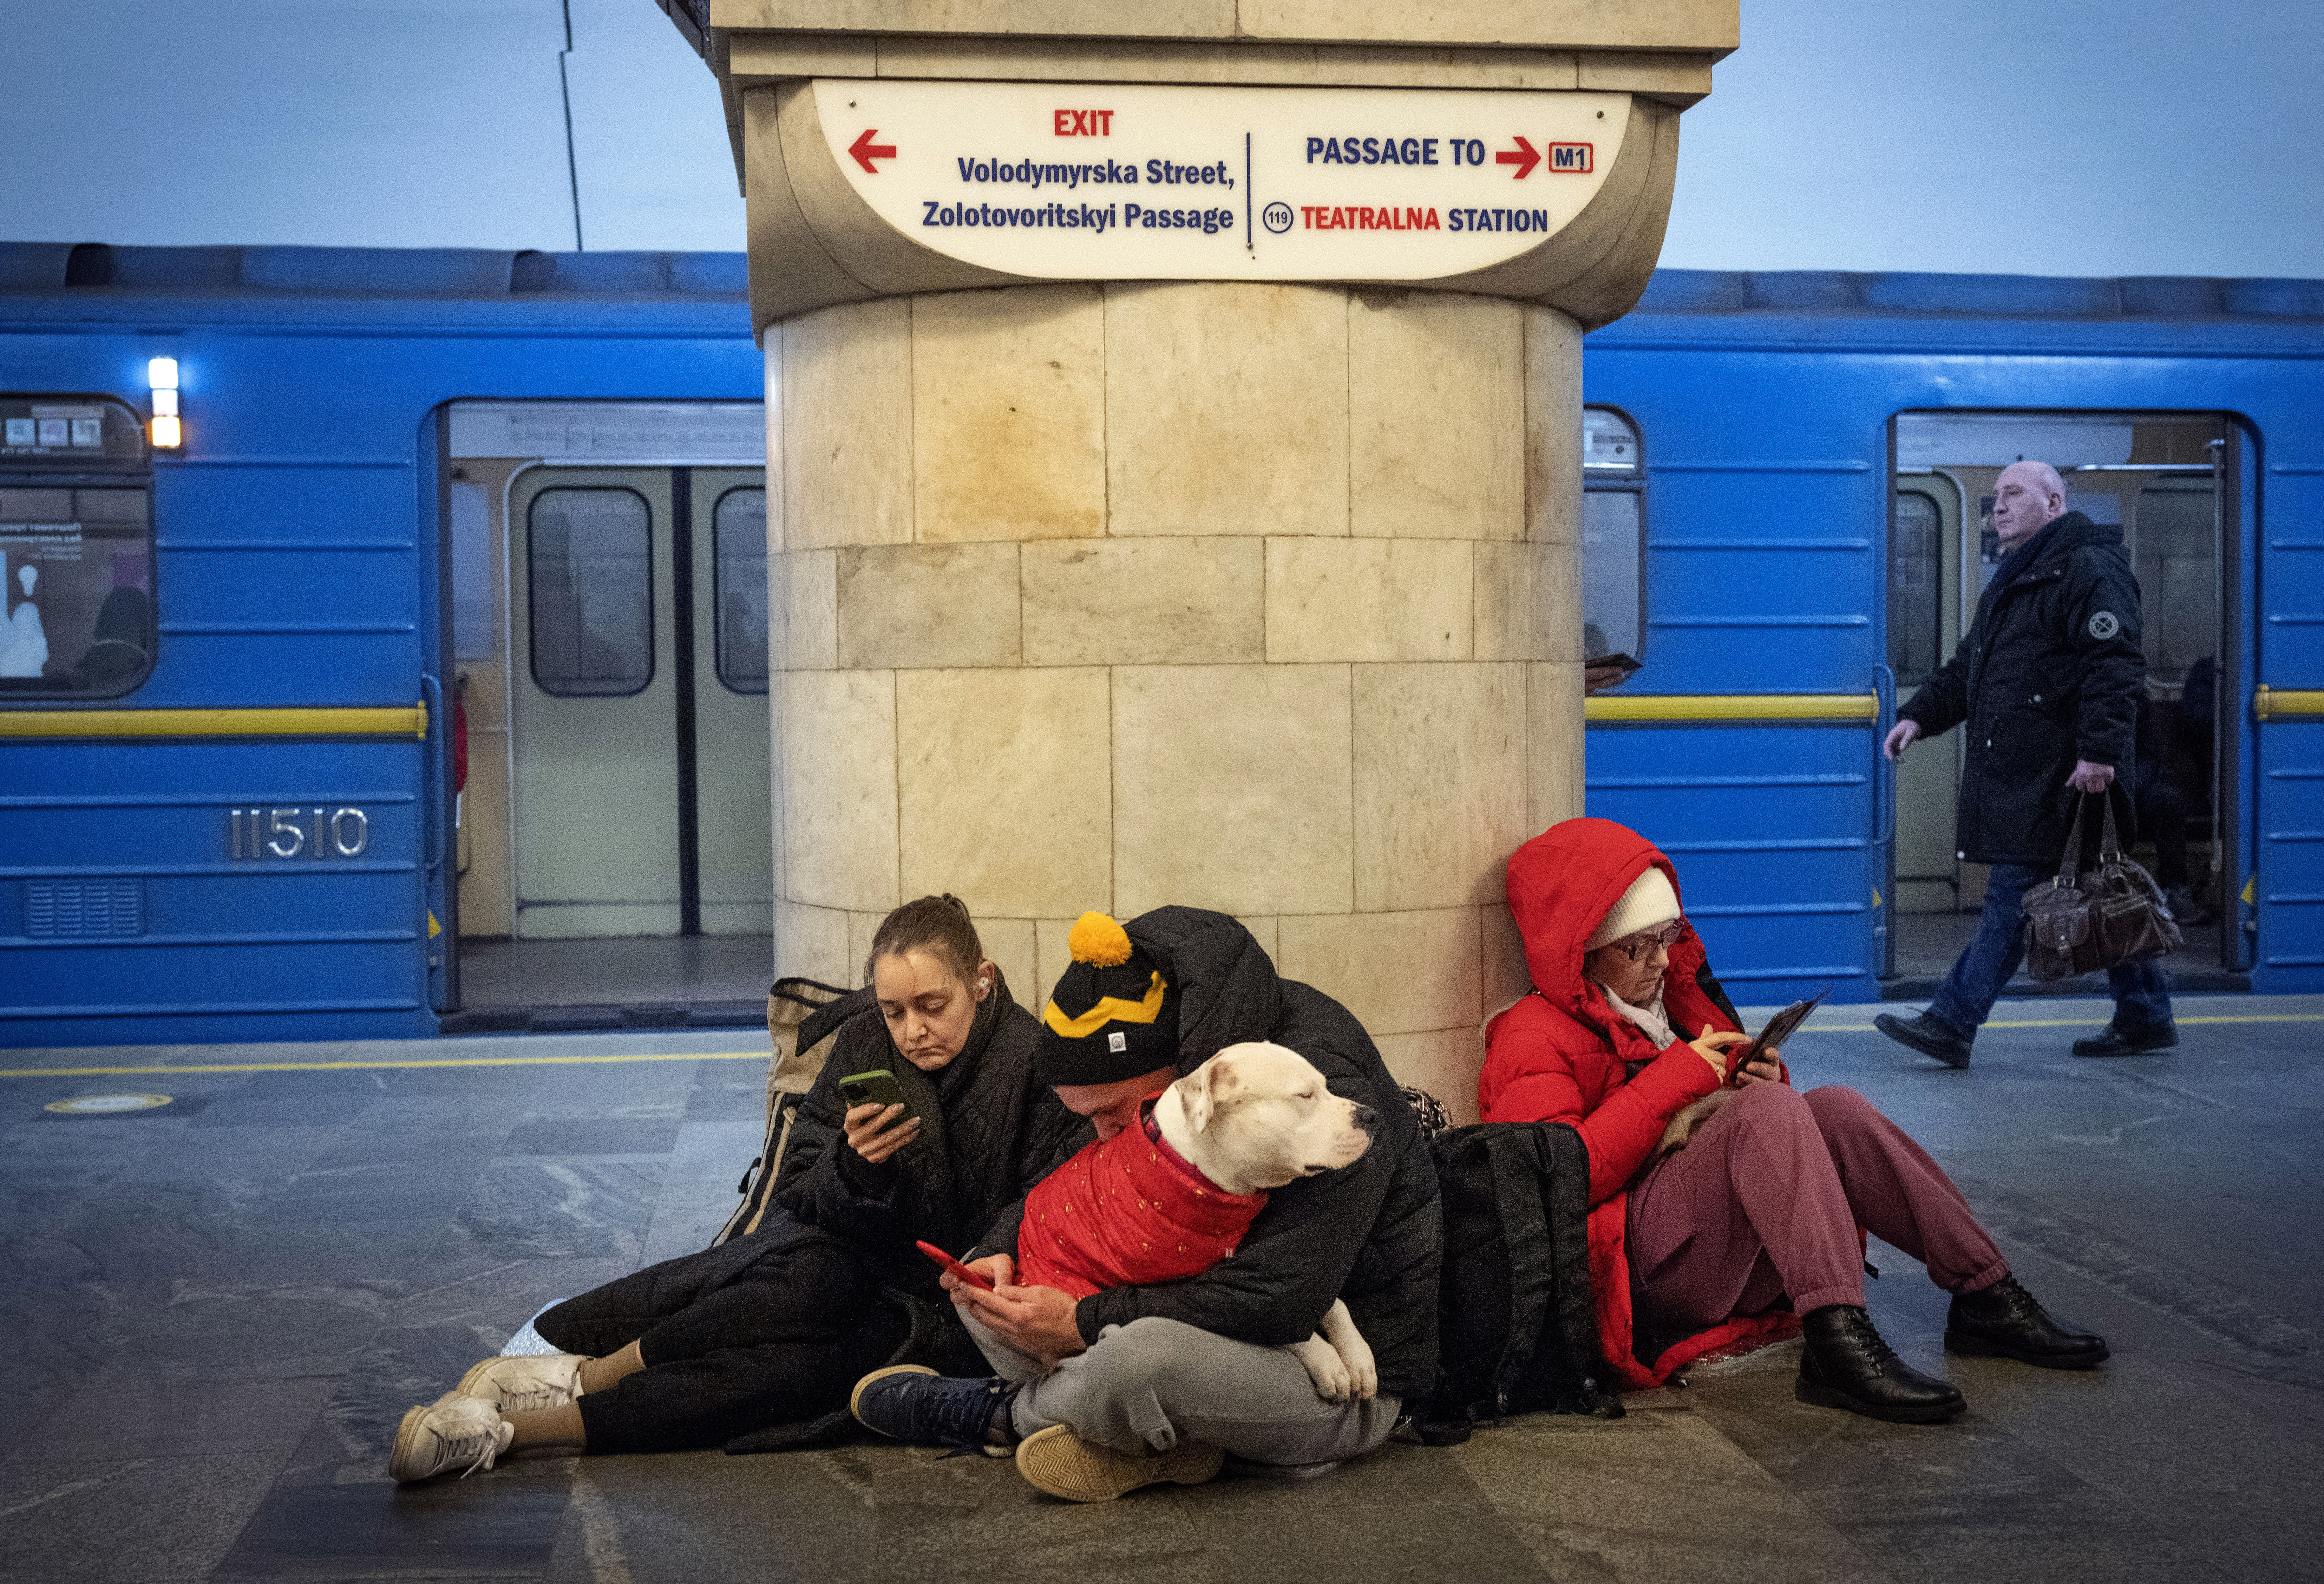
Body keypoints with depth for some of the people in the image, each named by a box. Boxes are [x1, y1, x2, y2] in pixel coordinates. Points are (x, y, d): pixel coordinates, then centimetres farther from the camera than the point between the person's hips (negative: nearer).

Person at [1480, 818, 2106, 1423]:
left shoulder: (1668, 998, 22)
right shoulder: (1534, 1040, -4)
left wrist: (1762, 1080, 2)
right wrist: (1674, 1079, -18)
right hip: (1643, 1270, -8)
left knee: (1833, 1109, -13)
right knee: (1770, 1110, -28)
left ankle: (1985, 1295, -12)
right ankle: (1838, 1342, -42)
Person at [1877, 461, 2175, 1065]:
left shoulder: (2089, 570, -8)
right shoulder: (2014, 581, 24)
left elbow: (2115, 668, -18)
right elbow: (1967, 668, 28)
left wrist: (2100, 750, -26)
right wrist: (1920, 715, 15)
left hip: (2060, 775, -10)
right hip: (2018, 772, 10)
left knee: (2014, 893, -8)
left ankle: (1953, 1023, -9)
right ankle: (2145, 1017, 20)